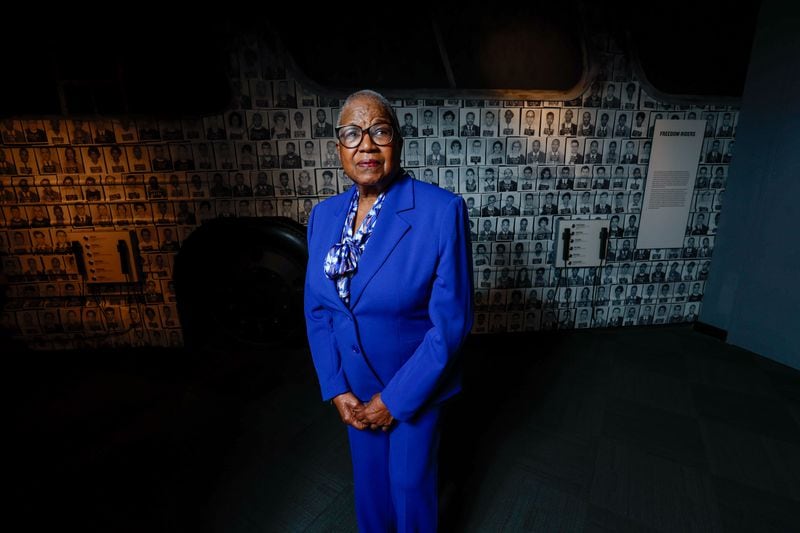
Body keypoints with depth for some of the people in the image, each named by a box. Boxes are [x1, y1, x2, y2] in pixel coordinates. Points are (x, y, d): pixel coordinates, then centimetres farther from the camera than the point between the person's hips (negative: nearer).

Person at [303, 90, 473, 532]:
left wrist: (394, 398, -16)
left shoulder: (442, 211, -22)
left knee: (411, 483, 20)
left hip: (416, 384, -4)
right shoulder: (323, 216, -5)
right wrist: (336, 388, -5)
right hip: (353, 383, 4)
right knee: (369, 476, 26)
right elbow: (316, 310, 0)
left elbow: (451, 321, -20)